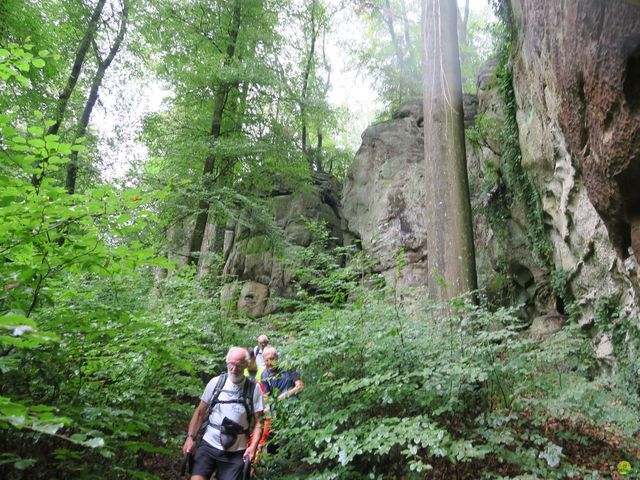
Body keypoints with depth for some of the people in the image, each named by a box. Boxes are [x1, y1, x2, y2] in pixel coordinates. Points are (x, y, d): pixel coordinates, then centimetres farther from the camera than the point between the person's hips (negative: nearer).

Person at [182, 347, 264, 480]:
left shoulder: (254, 389, -7)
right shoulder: (215, 382, -3)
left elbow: (258, 421, -4)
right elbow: (200, 413, 5)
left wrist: (253, 445, -17)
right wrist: (190, 437, -1)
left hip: (236, 452, 0)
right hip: (209, 445, 1)